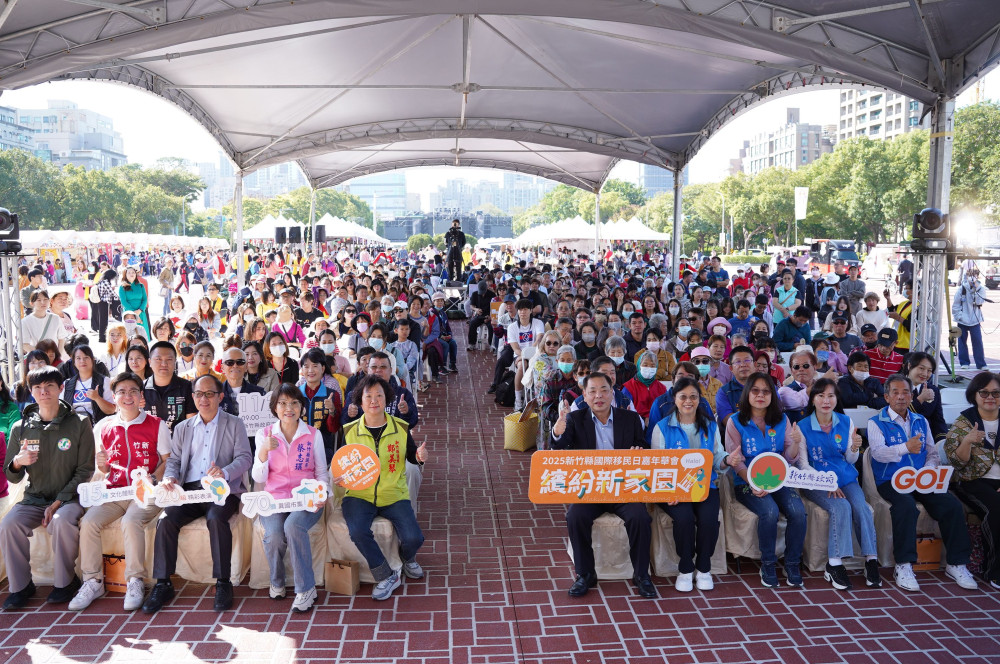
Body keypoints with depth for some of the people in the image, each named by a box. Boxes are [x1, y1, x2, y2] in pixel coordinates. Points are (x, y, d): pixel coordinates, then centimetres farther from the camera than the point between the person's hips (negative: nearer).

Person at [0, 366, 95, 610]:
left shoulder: (79, 423, -4)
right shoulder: (21, 428, 5)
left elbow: (85, 470, -5)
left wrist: (58, 503, -14)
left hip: (69, 496, -3)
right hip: (33, 498, 3)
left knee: (62, 522, -33)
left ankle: (65, 582, -12)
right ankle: (20, 586, -6)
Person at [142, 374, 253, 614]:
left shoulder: (235, 424, 11)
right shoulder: (182, 428, 22)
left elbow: (245, 458, -1)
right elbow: (173, 460, 16)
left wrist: (225, 472, -21)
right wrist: (170, 477, -8)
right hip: (189, 490, 4)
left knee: (216, 518, -33)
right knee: (166, 520, -24)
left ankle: (223, 583, -22)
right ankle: (162, 584, -13)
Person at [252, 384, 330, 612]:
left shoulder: (313, 434, 6)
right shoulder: (264, 434, 7)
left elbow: (322, 472, 9)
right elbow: (259, 479, 1)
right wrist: (263, 452, -16)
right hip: (274, 499, 1)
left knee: (293, 525, -33)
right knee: (273, 535, -29)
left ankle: (306, 589, -19)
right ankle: (277, 582, 3)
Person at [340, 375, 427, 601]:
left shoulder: (401, 428, 1)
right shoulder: (349, 431, 0)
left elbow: (411, 455, 12)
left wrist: (419, 457, -12)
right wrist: (339, 476, -13)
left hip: (394, 495, 0)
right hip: (359, 495, 0)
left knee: (413, 538, -18)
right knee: (358, 531, -30)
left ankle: (407, 558, 24)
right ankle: (386, 577, -5)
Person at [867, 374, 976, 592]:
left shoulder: (921, 421, 19)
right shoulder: (876, 422, 2)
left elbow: (932, 453, 17)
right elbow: (878, 452, -15)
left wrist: (928, 471, -6)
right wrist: (905, 448, -33)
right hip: (890, 481, -4)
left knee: (952, 505, -20)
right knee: (906, 505, -35)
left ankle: (956, 564, -6)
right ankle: (903, 566, -25)